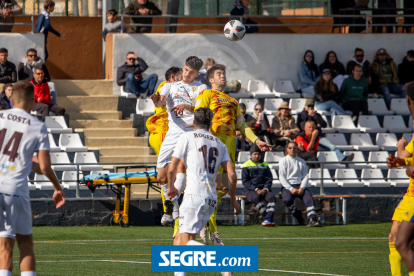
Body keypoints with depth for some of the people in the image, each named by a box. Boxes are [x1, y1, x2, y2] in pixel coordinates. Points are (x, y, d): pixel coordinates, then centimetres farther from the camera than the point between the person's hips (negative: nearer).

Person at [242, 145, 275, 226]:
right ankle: (268, 219, -38)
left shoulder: (265, 165, 19)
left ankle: (268, 219, -39)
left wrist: (265, 189, -9)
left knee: (271, 197, -29)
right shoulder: (246, 166, 7)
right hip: (250, 190, -3)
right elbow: (245, 181, -2)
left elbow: (269, 178, 12)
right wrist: (256, 190, -14)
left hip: (263, 189, 3)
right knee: (256, 198, -37)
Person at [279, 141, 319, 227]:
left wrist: (302, 188, -10)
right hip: (287, 186, -2)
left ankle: (311, 219, -42)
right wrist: (291, 189, -15)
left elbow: (305, 176, 11)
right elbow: (282, 178, -1)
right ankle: (298, 216, -13)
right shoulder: (283, 161, 9)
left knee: (308, 197, -29)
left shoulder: (301, 161, 19)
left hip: (300, 186, 2)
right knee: (287, 199, -35)